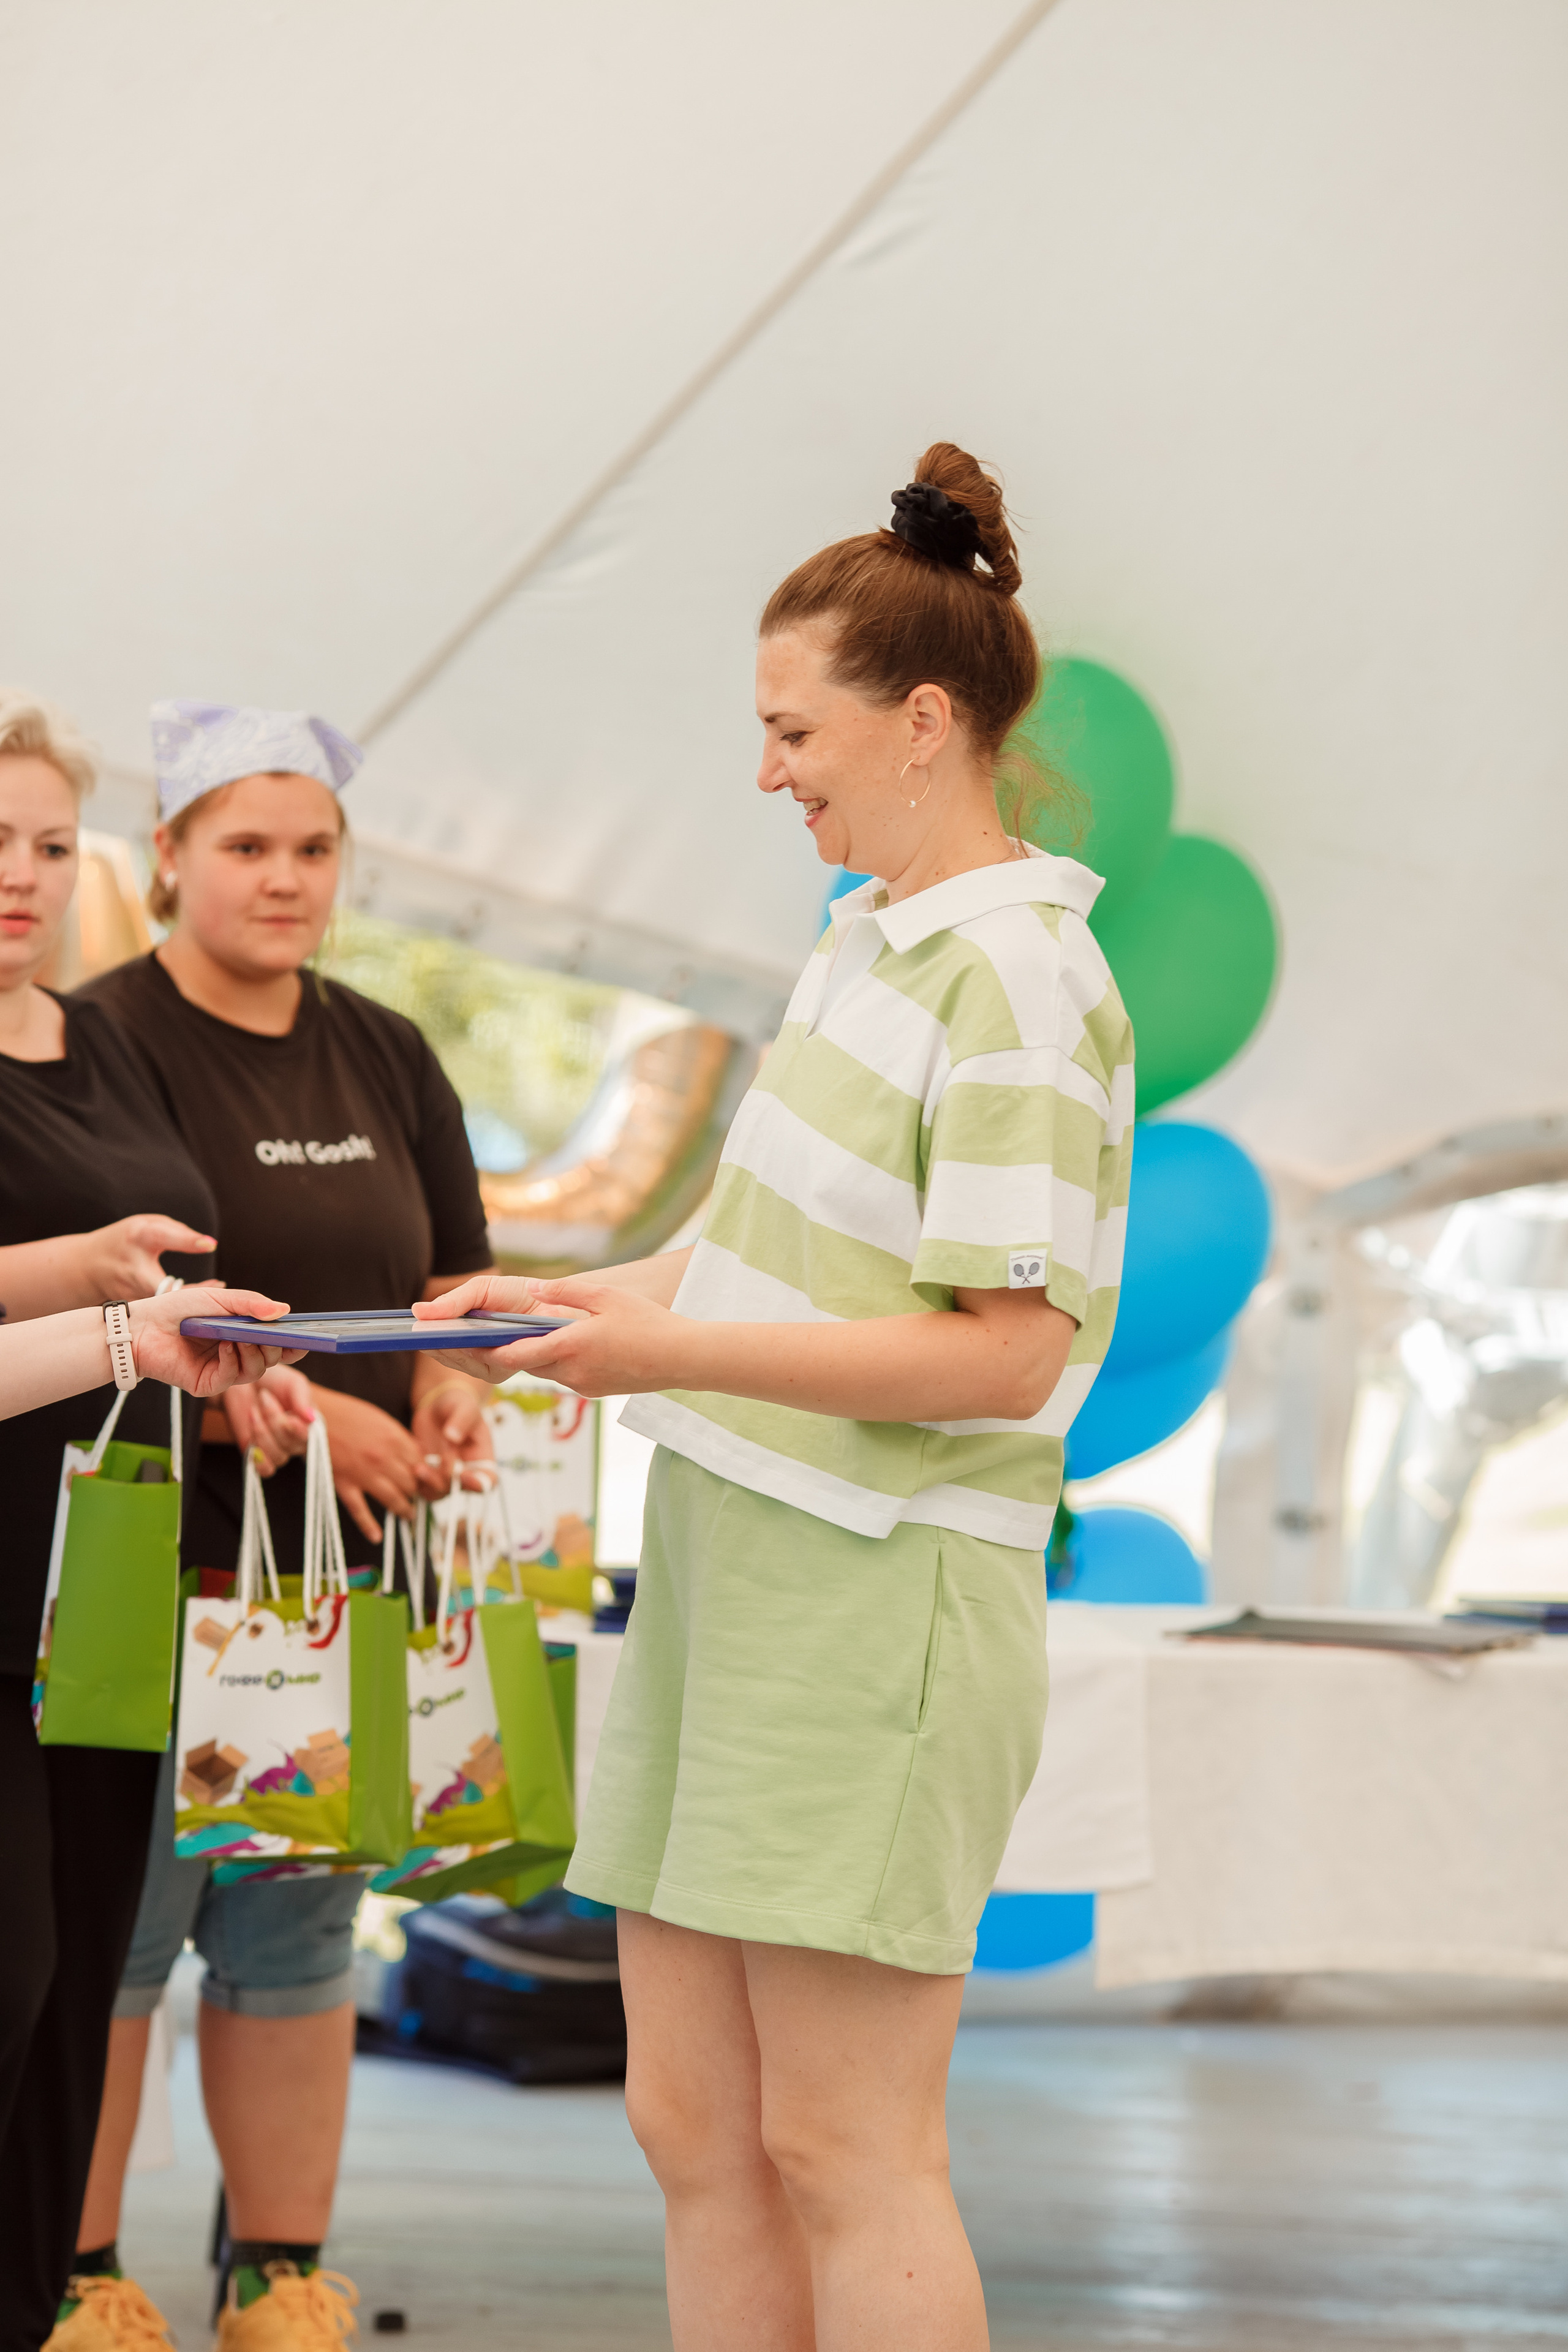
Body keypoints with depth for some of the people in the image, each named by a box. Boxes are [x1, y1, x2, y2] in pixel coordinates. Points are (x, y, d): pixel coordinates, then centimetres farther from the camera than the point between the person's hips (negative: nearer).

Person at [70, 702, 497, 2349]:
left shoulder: (385, 1058, 13)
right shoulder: (104, 1043, -7)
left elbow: (453, 1278, 21)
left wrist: (446, 1390, -1)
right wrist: (291, 1409, -21)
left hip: (349, 1567, 6)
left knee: (301, 1938, 11)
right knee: (110, 1931, -2)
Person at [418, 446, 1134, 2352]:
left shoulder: (1016, 978, -14)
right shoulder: (868, 940, 14)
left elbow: (1001, 1348, -19)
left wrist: (678, 1351, -22)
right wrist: (583, 1299, 10)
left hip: (876, 1588, -9)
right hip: (728, 1554, 9)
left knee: (839, 2150, -4)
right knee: (692, 2127, 10)